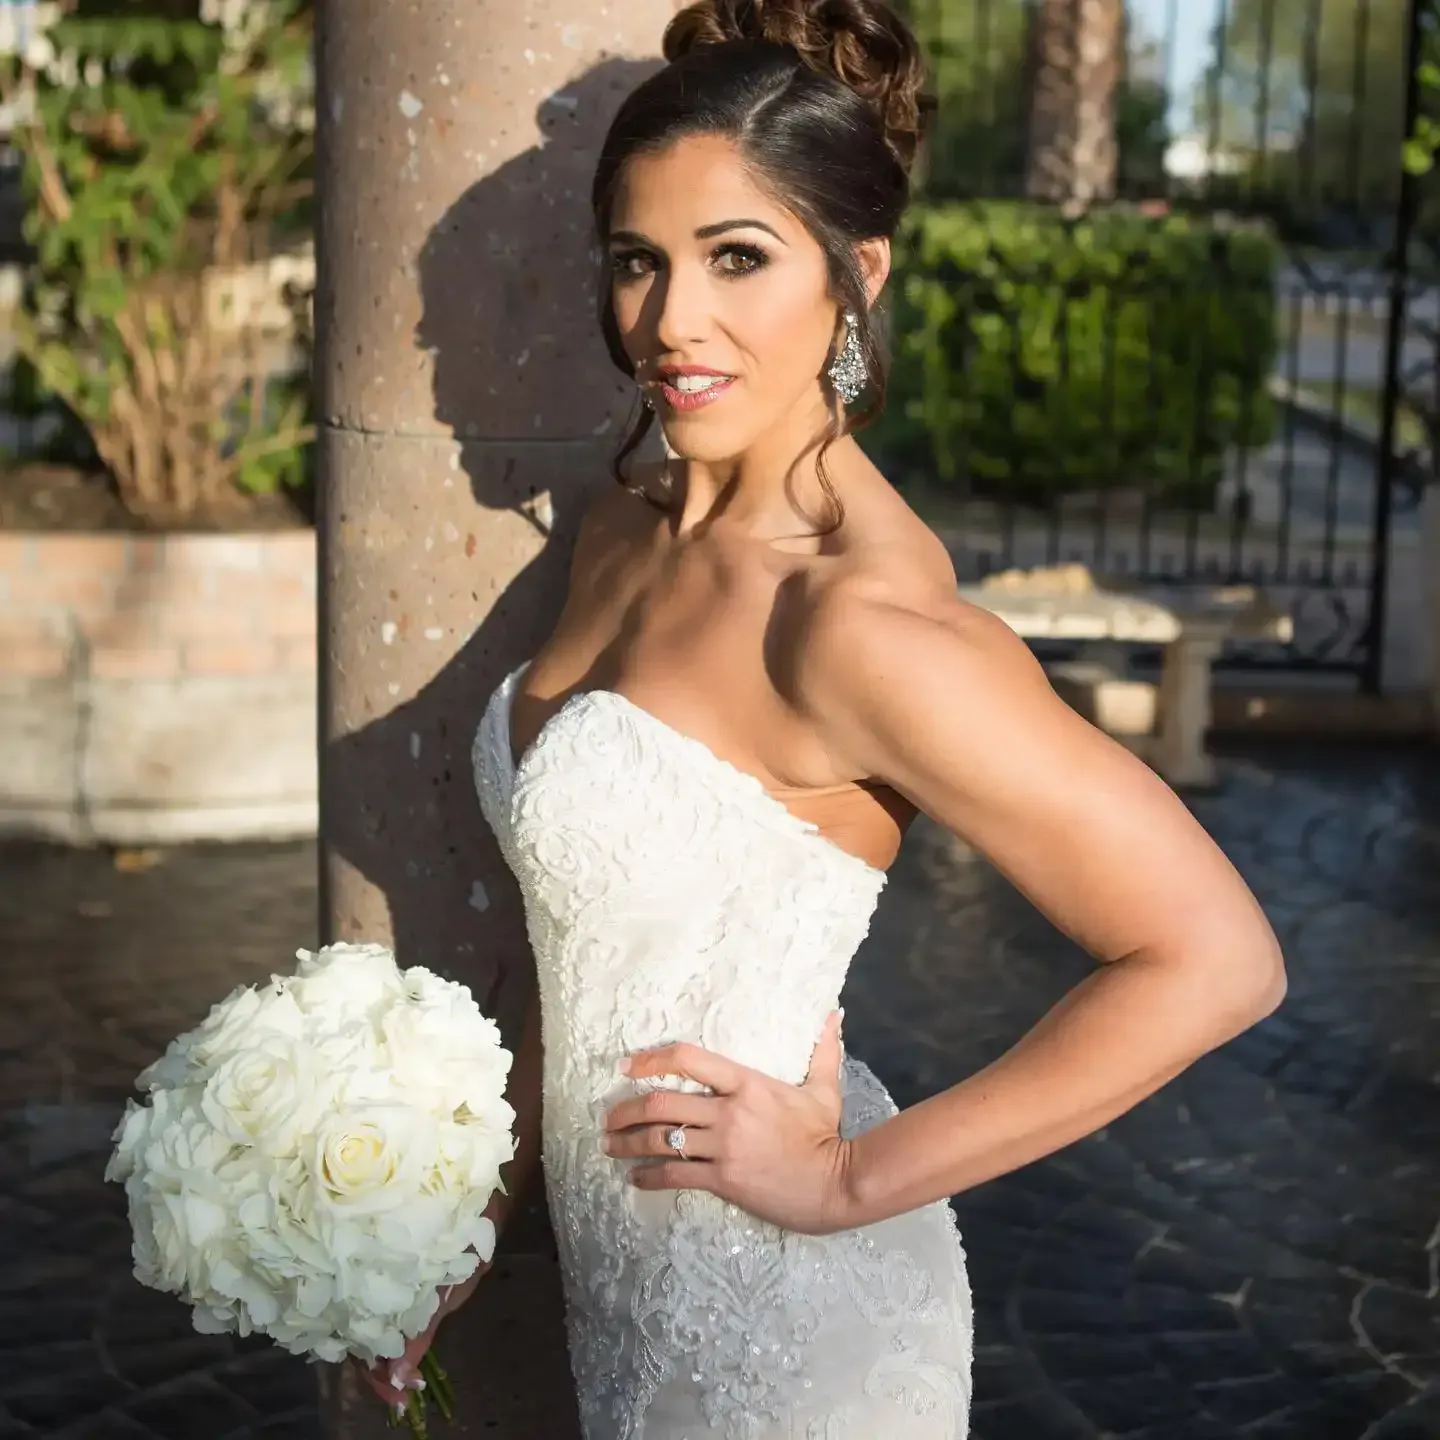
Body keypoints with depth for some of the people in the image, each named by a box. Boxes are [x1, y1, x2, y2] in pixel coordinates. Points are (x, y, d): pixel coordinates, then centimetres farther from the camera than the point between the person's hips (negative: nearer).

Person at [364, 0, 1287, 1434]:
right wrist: (482, 1208, 9)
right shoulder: (626, 531, 0)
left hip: (779, 1314, -7)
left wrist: (853, 1177, -19)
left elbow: (1213, 958, -26)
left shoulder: (858, 616, -25)